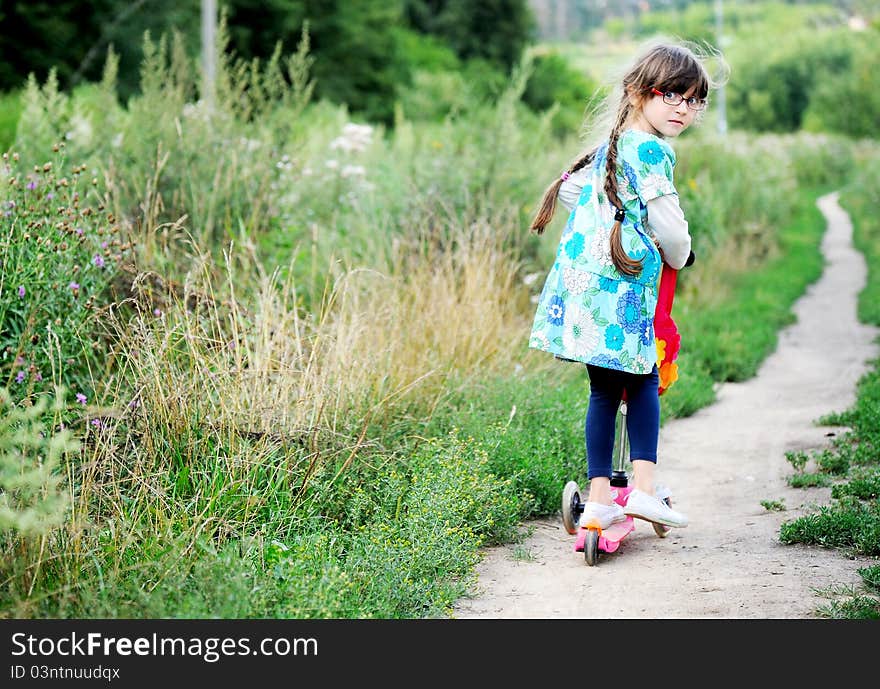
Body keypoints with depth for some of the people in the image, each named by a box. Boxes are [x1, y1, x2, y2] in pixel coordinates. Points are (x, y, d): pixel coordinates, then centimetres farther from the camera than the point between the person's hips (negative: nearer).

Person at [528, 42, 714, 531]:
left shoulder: (611, 146, 18)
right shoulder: (652, 151, -10)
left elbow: (569, 189, 29)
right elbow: (668, 224, -12)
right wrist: (679, 257, 8)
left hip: (583, 279, 8)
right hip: (622, 287, -8)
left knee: (605, 390, 10)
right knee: (643, 383, 5)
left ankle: (599, 499, 10)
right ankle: (643, 488, 0)